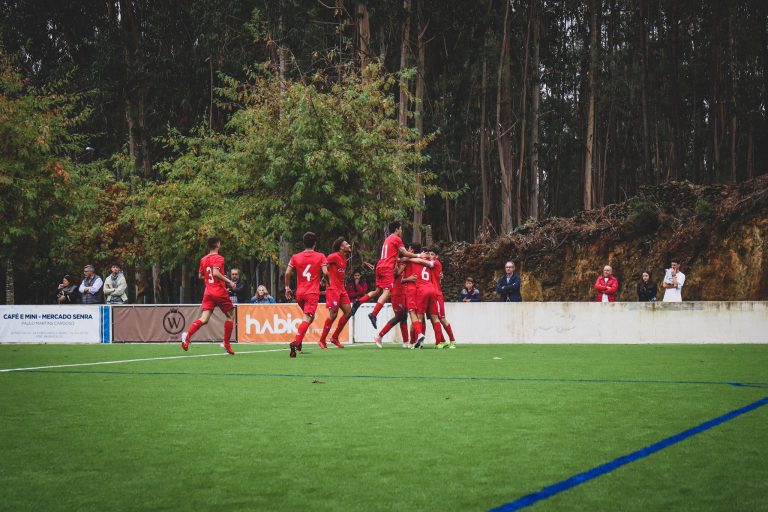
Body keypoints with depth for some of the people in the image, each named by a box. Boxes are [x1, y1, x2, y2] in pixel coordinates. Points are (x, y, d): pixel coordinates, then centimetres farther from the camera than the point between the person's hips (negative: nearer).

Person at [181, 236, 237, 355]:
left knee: (204, 319, -2)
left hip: (208, 292, 6)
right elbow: (216, 273, -23)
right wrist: (229, 281, -17)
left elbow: (200, 276, 19)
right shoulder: (219, 258, -9)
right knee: (230, 316, 12)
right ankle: (226, 344, 11)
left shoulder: (203, 259, 12)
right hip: (220, 292, -6)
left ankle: (188, 335, -28)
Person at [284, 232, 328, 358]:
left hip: (299, 293, 4)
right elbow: (325, 272, -10)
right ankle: (296, 342, -31)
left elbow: (287, 273, 0)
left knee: (308, 317, 24)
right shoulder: (320, 256, -1)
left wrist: (287, 287, 9)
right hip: (313, 293, -4)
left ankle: (298, 341, 12)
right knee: (307, 318, -11)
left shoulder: (295, 257, 6)